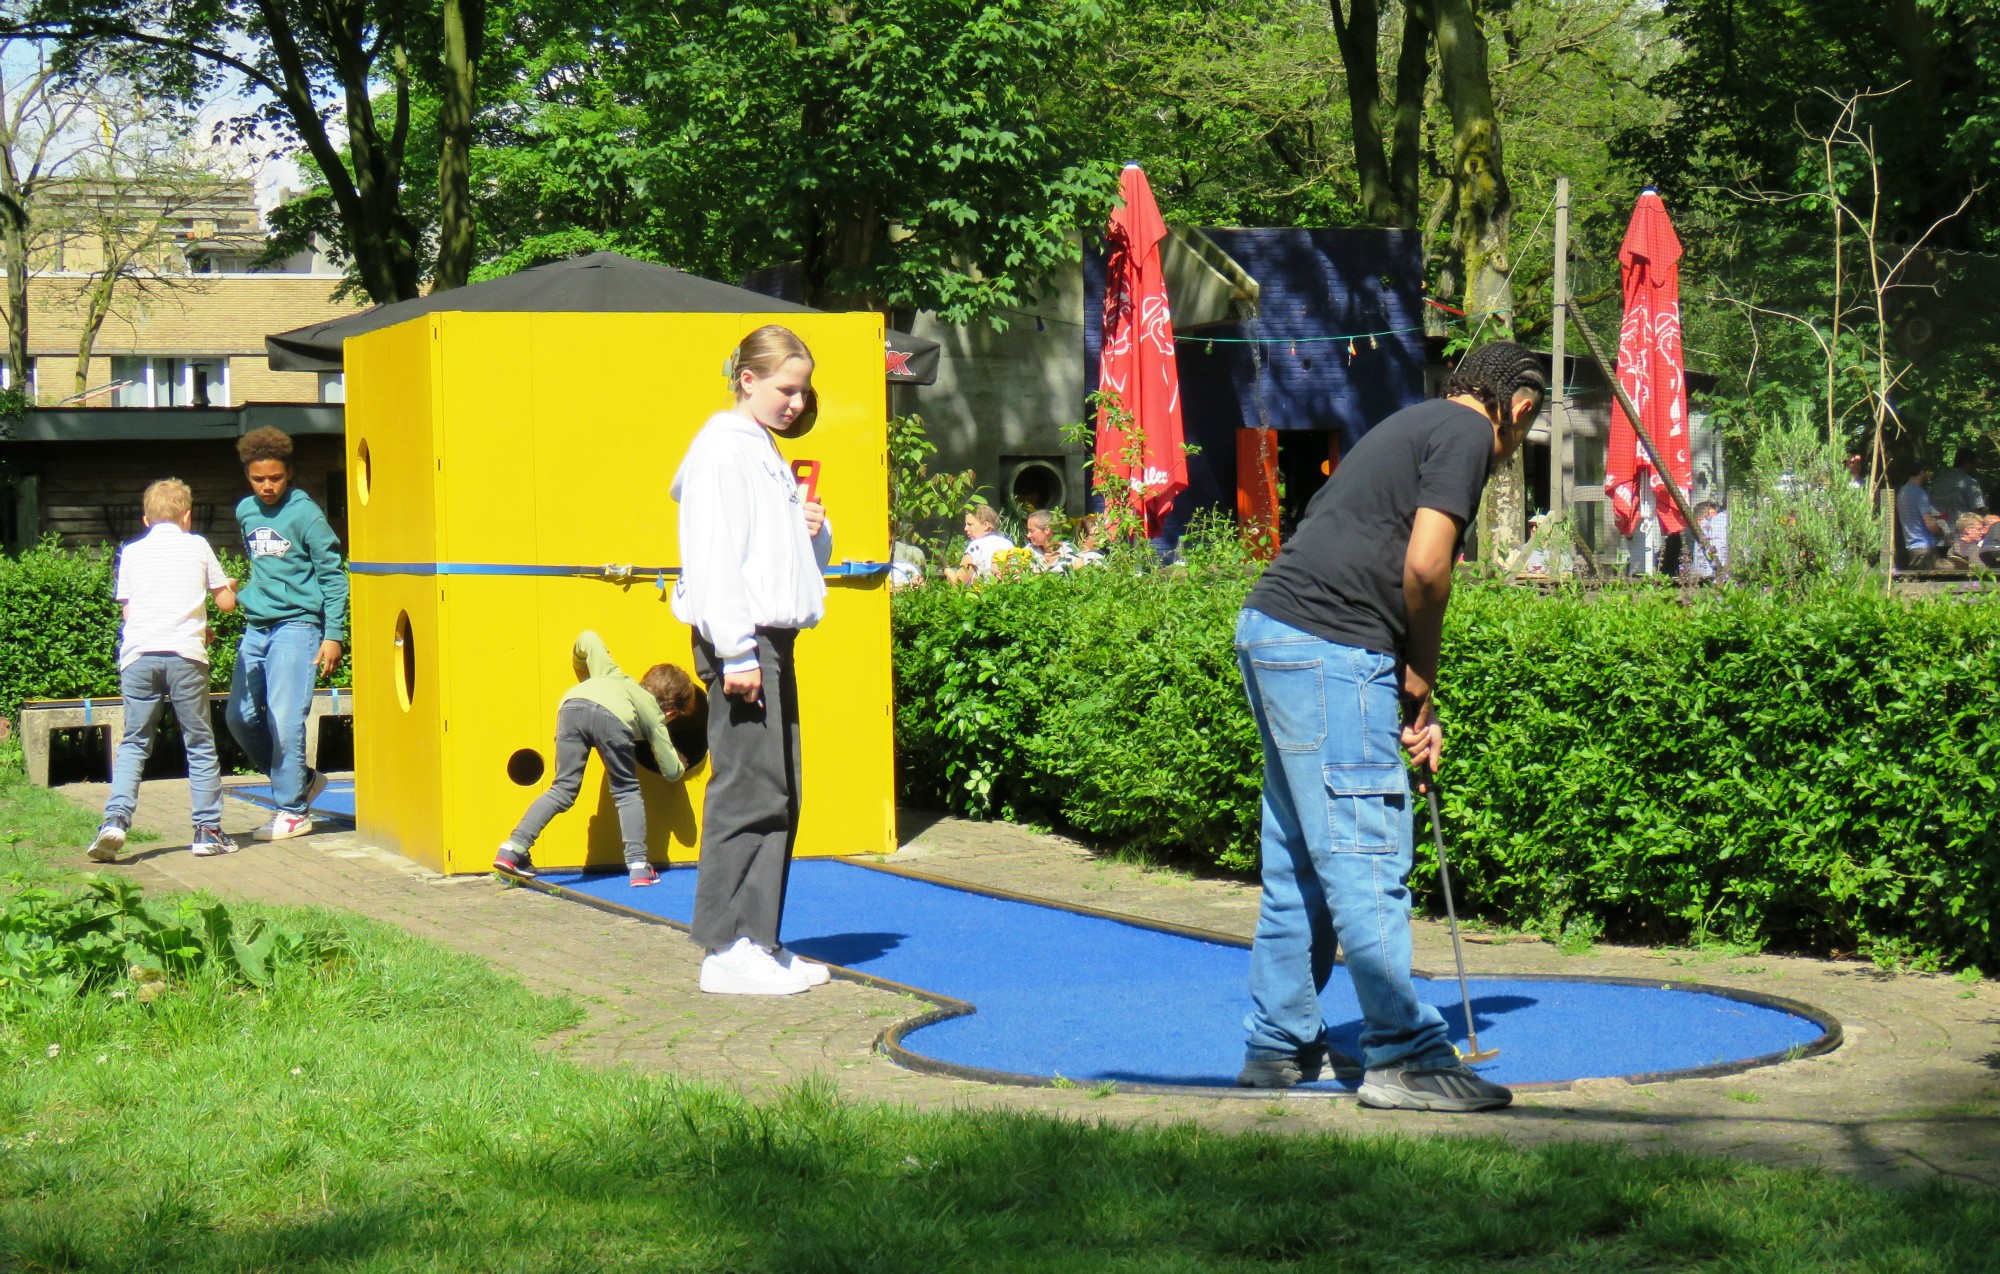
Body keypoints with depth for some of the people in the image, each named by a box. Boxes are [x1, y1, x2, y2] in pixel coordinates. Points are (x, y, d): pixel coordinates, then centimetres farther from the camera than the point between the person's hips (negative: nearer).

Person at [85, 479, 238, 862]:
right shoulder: (197, 546, 12)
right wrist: (229, 585, 39)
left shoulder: (131, 552, 16)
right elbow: (226, 602, 14)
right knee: (199, 743, 7)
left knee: (134, 743, 7)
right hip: (186, 654, -1)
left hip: (138, 654, 2)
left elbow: (127, 609, 17)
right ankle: (208, 829, 7)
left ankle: (116, 820, -10)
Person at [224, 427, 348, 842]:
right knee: (240, 717, 6)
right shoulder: (246, 512, 12)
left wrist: (333, 636, -10)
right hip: (256, 629, 7)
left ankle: (293, 810, 3)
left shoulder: (304, 513, -7)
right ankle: (302, 780, 22)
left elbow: (333, 575, -6)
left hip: (296, 626, -7)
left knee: (284, 720, -8)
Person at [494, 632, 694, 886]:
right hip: (611, 716, -3)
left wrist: (582, 669, 57)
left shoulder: (614, 676, 43)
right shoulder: (655, 714, 33)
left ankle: (513, 848, 3)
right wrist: (681, 765, 58)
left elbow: (587, 639, 38)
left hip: (571, 705, 3)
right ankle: (638, 866, 6)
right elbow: (671, 771, 35)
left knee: (564, 788, 13)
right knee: (627, 792, 15)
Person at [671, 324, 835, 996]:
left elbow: (794, 557, 27)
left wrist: (815, 530, 5)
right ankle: (725, 950, -6)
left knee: (779, 794, 10)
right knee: (748, 789, -9)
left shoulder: (765, 451, 20)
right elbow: (714, 556, -16)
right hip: (742, 643, -10)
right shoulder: (722, 448, -9)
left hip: (774, 640, 10)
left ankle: (758, 941, 16)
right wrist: (735, 654, -20)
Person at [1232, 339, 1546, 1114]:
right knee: (1367, 857, -6)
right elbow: (1423, 568, -15)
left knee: (1299, 858, 15)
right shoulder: (1469, 434, -4)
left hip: (1271, 631, 10)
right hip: (1330, 650, -10)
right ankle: (1404, 1056, -3)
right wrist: (1421, 677, 0)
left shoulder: (1416, 425, 25)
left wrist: (1415, 703, 20)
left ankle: (1278, 1045, 22)